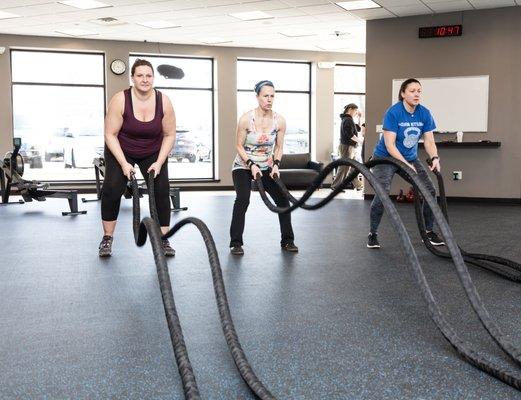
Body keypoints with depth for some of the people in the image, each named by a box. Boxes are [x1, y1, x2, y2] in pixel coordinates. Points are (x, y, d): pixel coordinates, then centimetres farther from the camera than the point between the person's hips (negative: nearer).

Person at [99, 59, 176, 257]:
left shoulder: (164, 101, -18)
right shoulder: (120, 100, -24)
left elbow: (169, 135, -10)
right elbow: (110, 134, -20)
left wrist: (159, 162, -17)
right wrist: (124, 163, -25)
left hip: (153, 153, 2)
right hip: (121, 151, -2)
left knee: (162, 190, -11)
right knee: (112, 189, -16)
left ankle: (163, 239, -2)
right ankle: (107, 238, 0)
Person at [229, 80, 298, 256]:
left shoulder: (279, 120, -10)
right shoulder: (246, 119, -19)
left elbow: (279, 148, 1)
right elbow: (239, 146, -11)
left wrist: (275, 165, -14)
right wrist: (251, 165, -22)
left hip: (267, 167, 4)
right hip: (243, 166, -3)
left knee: (283, 198, -6)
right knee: (243, 199, -24)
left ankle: (287, 241, 9)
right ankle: (236, 243, -14)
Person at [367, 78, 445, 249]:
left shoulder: (425, 114, -8)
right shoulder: (393, 112, -23)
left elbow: (429, 141, -8)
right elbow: (389, 145, -25)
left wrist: (434, 158, -27)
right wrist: (405, 164, -34)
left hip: (411, 158, 5)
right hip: (386, 158, -5)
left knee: (430, 191, -5)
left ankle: (429, 232, 11)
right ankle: (373, 234, -4)